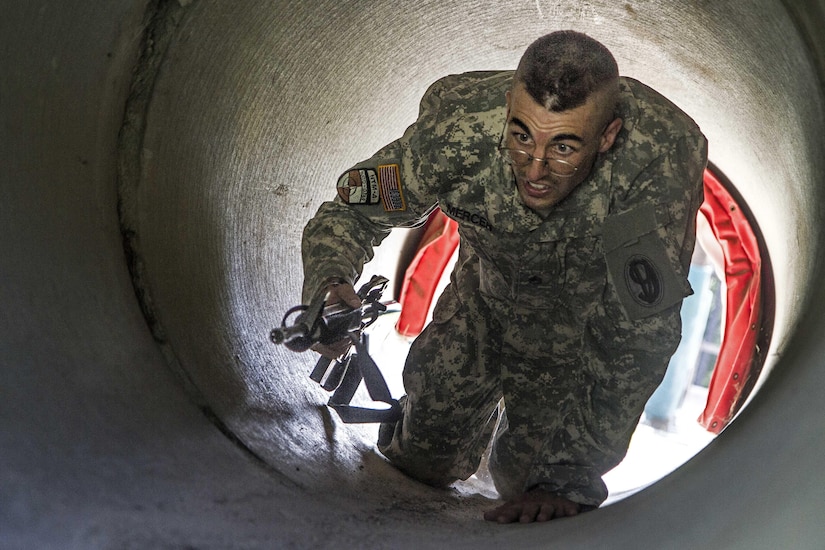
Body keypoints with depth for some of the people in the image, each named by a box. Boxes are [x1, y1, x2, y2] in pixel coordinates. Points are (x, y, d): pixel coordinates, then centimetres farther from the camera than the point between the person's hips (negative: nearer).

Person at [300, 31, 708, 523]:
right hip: (488, 292, 2)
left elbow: (637, 338, -36)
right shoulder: (459, 126, -35)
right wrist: (329, 282, -42)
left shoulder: (663, 158, -40)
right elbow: (350, 210, -18)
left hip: (592, 312, -1)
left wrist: (570, 481, -36)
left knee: (522, 478, 1)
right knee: (424, 462, 4)